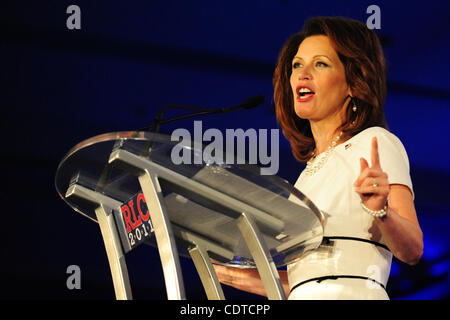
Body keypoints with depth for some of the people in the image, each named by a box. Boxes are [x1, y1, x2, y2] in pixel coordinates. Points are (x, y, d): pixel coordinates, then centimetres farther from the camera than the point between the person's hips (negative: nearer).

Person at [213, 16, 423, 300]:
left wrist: (380, 211, -24)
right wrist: (250, 279, 13)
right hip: (304, 297, 6)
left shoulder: (373, 144, 2)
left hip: (353, 296, -6)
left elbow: (412, 250, -8)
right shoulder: (311, 171, 22)